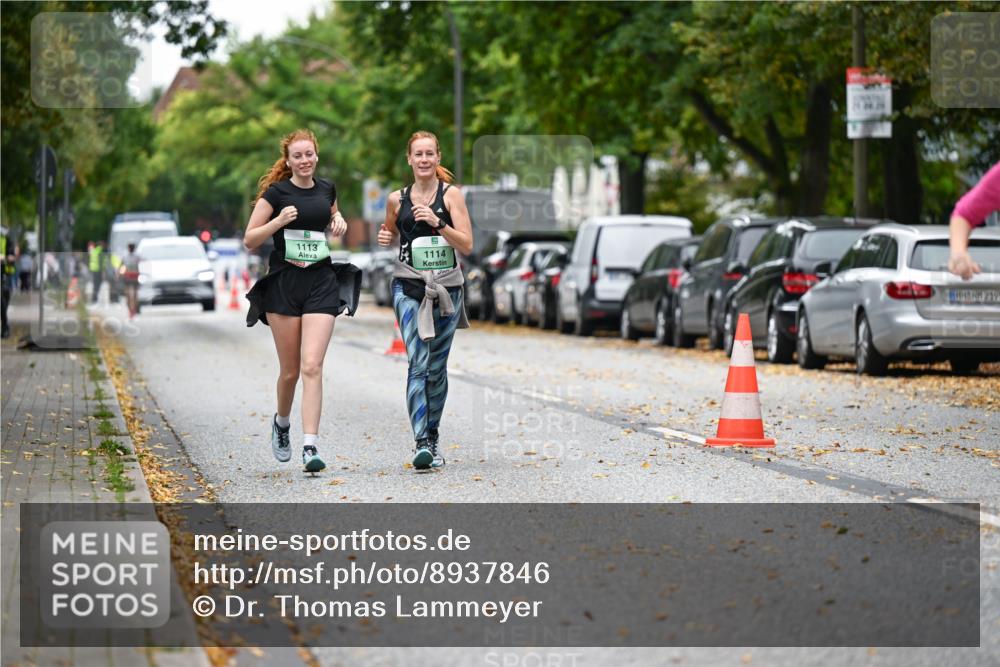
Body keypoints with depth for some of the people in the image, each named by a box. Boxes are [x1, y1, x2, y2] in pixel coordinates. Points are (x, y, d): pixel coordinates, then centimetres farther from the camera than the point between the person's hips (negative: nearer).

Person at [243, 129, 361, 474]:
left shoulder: (327, 189, 10)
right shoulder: (276, 192, -2)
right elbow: (249, 240, -2)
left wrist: (339, 221, 9)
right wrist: (279, 221, -17)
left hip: (321, 283, 2)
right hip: (283, 284, -2)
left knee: (312, 366, -12)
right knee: (290, 369, 6)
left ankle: (310, 446, -16)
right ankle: (281, 422, 37)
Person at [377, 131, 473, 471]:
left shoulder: (451, 195, 0)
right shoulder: (398, 199, 6)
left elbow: (467, 245, -6)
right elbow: (390, 232, 25)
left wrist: (437, 223, -19)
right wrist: (385, 237, 2)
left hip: (447, 287, 0)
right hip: (409, 286, 0)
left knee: (437, 367, 8)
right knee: (418, 363, -14)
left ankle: (432, 436, 24)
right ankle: (422, 443, -21)